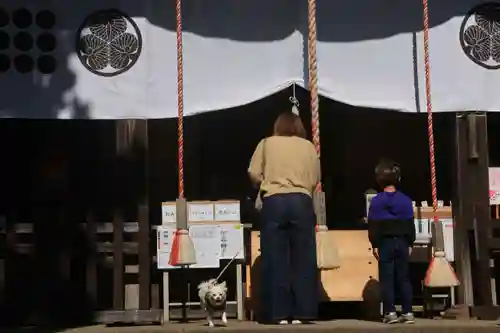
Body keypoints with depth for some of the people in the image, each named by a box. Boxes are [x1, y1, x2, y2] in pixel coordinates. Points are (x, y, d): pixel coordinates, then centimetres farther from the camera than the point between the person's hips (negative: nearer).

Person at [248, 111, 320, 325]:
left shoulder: (267, 143, 11)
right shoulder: (308, 146, 13)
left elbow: (254, 174, 4)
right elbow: (315, 179, 10)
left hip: (274, 202, 0)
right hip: (302, 202, 1)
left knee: (275, 259, 1)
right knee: (303, 259, 4)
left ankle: (279, 313, 0)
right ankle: (301, 313, 2)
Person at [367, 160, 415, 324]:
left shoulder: (376, 201, -6)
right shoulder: (405, 200, 1)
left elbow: (372, 225, -7)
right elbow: (410, 224, 4)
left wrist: (374, 245, -2)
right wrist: (410, 244, 11)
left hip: (385, 243, -2)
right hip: (402, 242, 3)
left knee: (387, 279, 1)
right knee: (403, 278, 7)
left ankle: (390, 312, -3)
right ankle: (407, 312, 6)